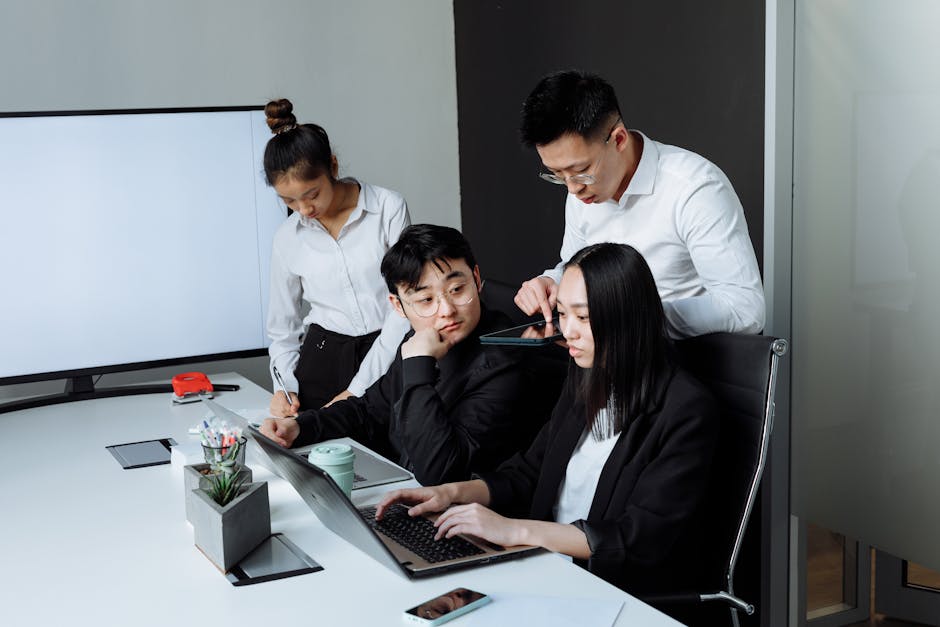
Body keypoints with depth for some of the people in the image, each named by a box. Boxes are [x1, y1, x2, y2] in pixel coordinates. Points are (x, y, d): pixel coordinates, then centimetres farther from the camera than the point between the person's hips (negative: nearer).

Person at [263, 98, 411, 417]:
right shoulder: (287, 238, 7)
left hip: (389, 358, -2)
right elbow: (282, 330, 15)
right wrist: (285, 387, -3)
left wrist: (357, 390, -9)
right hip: (323, 363, 3)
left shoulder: (388, 208, -5)